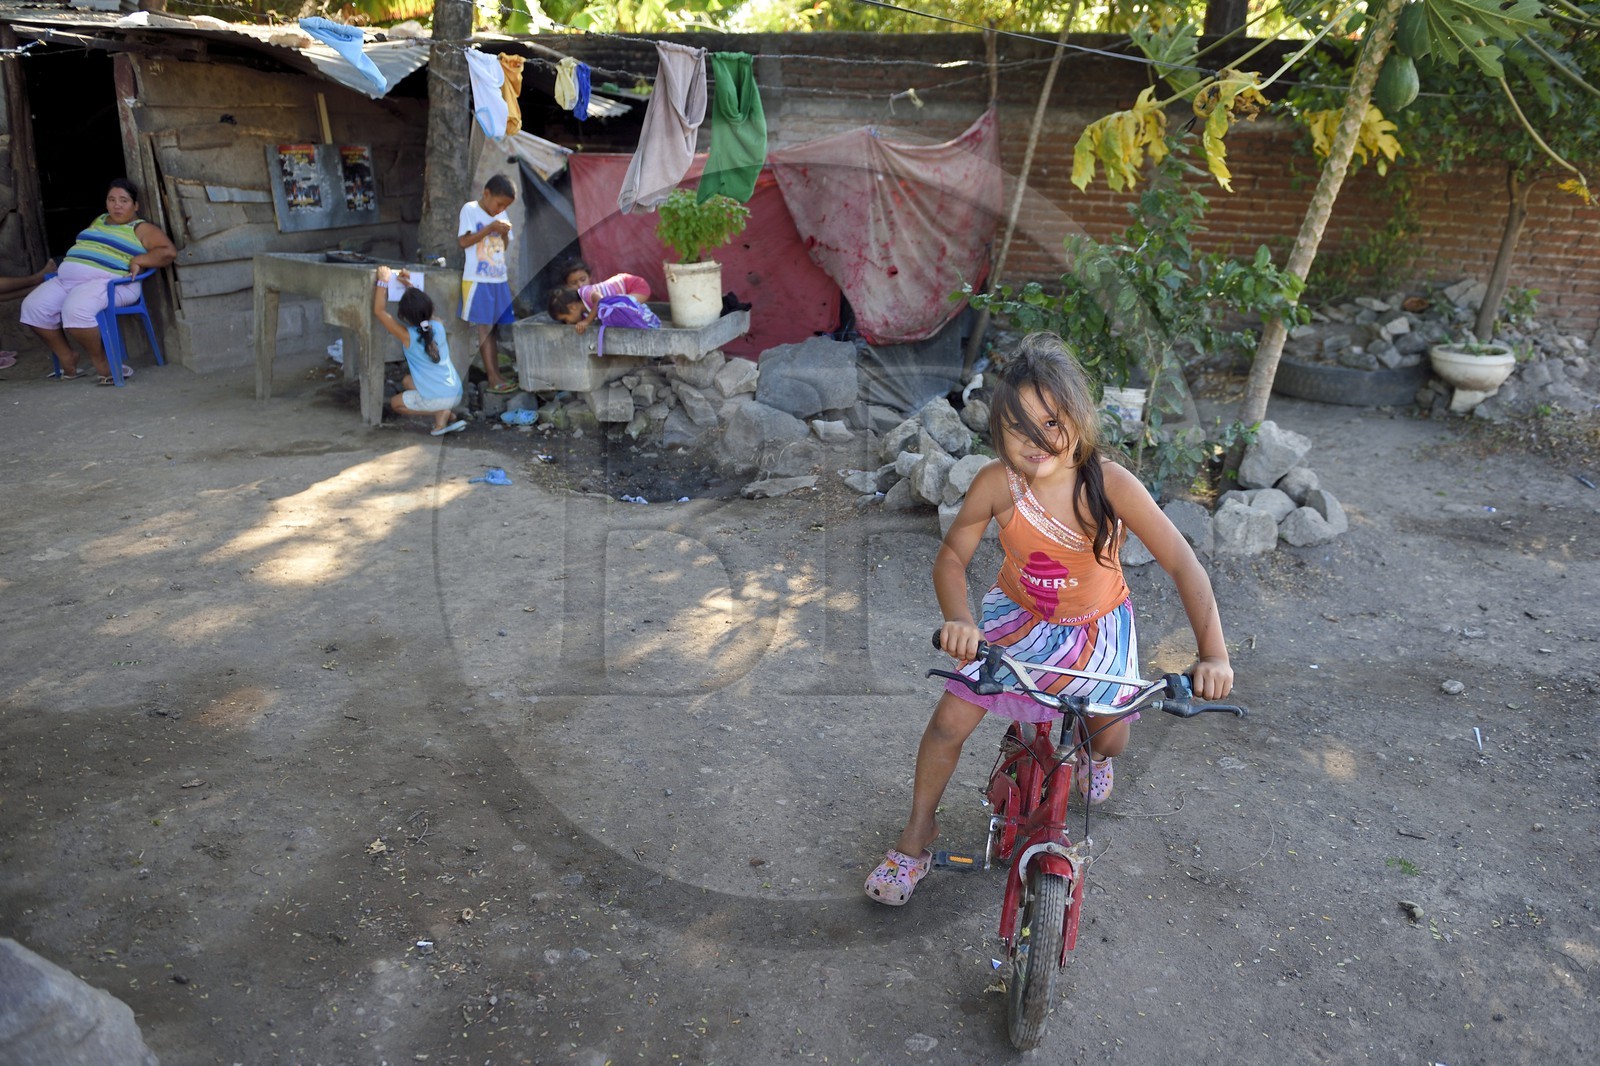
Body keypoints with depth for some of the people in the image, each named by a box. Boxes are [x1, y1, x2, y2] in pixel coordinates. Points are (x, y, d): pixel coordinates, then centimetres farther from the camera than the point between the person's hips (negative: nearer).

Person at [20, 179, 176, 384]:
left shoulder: (141, 229, 6)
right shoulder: (99, 221, 27)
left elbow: (169, 251, -8)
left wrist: (137, 261, -14)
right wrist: (71, 263, 14)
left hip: (107, 281, -8)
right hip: (68, 278, 8)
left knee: (75, 310, -35)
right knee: (33, 306, -11)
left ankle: (102, 363, -16)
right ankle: (68, 362, -2)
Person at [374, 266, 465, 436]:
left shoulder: (407, 336, -13)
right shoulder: (439, 326, 0)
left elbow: (379, 311, -6)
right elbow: (424, 308, 24)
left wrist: (383, 281, -1)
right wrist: (410, 286, 24)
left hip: (437, 399, -6)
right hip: (456, 394, 6)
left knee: (395, 403, 22)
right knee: (408, 381, 28)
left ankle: (441, 414, 0)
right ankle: (445, 412, 10)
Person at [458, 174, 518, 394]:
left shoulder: (501, 215, 12)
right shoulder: (470, 209, -5)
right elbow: (464, 241, -11)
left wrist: (505, 233, -3)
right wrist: (490, 228, -16)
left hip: (500, 279, 6)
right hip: (478, 280, -6)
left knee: (495, 326, 5)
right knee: (484, 328, -7)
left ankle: (495, 372, 9)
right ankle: (494, 379, -11)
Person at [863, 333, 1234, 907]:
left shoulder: (1110, 484, -30)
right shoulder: (996, 483, -27)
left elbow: (1183, 564, -27)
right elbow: (952, 556, -16)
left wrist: (1212, 652, -37)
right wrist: (958, 618, -37)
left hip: (1095, 624, 0)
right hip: (1018, 613, 0)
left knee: (1109, 735, 1)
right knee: (949, 721, -7)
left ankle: (1095, 756, 45)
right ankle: (917, 832, 19)